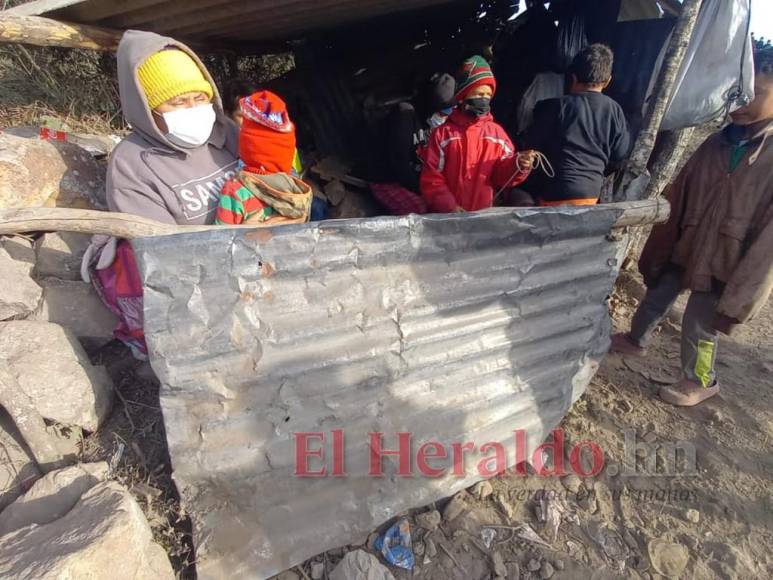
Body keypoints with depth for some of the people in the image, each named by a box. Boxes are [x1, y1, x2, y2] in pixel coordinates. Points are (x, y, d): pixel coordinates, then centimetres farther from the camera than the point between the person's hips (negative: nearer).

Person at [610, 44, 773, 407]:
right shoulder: (720, 142, 1)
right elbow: (679, 198, 6)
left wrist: (739, 297, -19)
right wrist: (657, 250, 8)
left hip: (726, 264, -5)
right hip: (685, 246, 5)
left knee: (699, 328, 8)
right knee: (655, 299, 20)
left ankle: (700, 382, 35)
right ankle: (636, 341, 48)